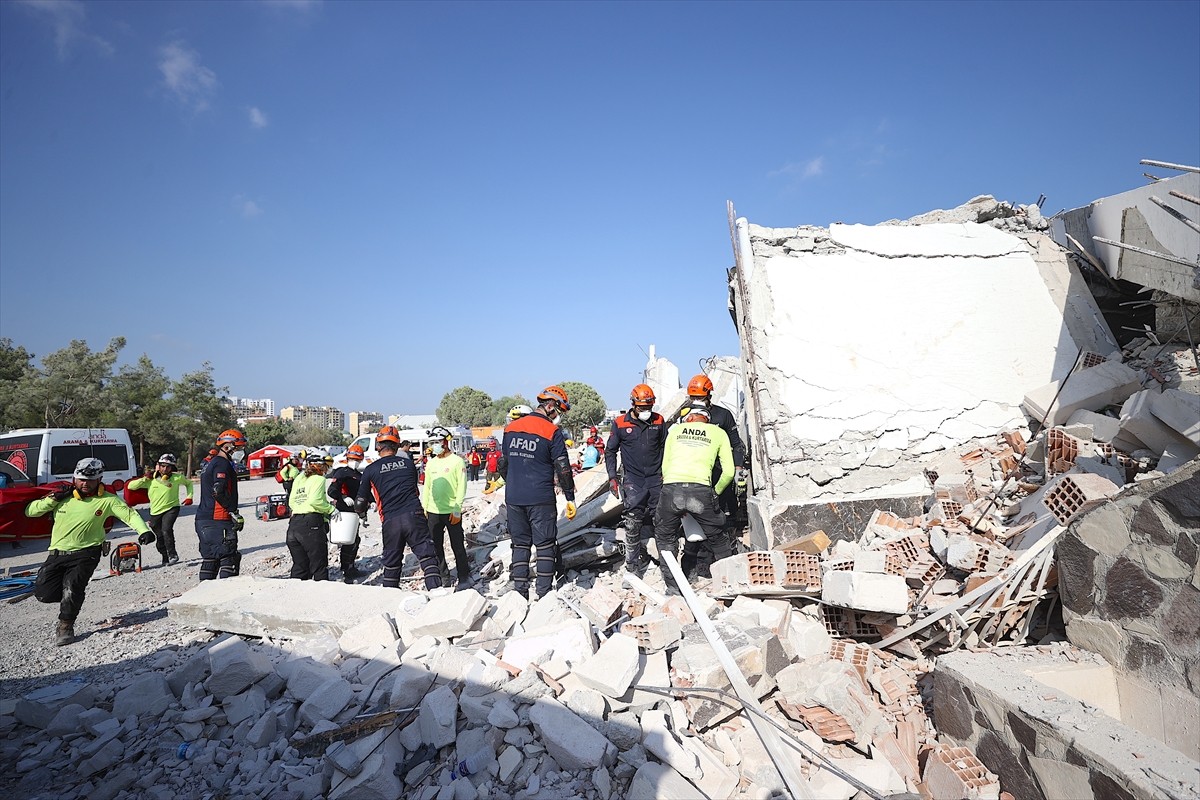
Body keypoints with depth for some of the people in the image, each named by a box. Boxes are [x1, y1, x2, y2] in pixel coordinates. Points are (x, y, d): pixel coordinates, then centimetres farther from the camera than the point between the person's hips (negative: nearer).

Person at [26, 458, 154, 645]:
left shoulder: (106, 500, -6)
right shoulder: (63, 496, 1)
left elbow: (130, 514, -10)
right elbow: (30, 511, 7)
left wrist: (144, 531, -27)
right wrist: (52, 498, -10)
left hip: (86, 554, -3)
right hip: (57, 552, 3)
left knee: (72, 588, -17)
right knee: (43, 593, -6)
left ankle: (66, 626, 8)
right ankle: (69, 594, 29)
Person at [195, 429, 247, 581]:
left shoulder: (210, 464, 21)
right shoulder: (222, 464, -11)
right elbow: (219, 492, -23)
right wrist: (235, 513, -17)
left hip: (202, 520, 10)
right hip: (218, 521, -10)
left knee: (209, 559, 14)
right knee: (229, 559, -7)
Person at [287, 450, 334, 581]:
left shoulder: (298, 480, 19)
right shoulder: (318, 479, -4)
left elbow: (292, 502, 14)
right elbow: (314, 500, -17)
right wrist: (331, 509, -7)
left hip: (294, 523, 7)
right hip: (312, 523, -7)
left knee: (299, 566, 14)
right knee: (319, 565, 1)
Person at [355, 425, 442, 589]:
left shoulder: (370, 470, 4)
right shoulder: (408, 462, 9)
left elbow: (360, 504, 8)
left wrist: (362, 509, 30)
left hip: (390, 522, 0)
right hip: (414, 516, 0)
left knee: (391, 565, 16)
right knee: (428, 557, 1)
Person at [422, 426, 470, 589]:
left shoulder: (456, 461, -6)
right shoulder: (431, 463, 11)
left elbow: (461, 487, -8)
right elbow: (426, 487, 16)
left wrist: (457, 510, -13)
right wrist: (424, 507, 10)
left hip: (451, 512, -6)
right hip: (433, 512, 6)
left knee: (457, 546, 0)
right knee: (435, 546, 11)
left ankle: (464, 577, 10)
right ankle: (443, 575, 25)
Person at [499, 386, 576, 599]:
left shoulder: (511, 428, 8)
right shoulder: (552, 432, -10)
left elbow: (503, 464, 15)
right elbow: (563, 469, -9)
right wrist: (570, 498, -2)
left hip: (513, 499, 5)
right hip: (541, 500, -5)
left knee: (520, 543, 14)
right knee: (545, 545, 6)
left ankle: (520, 591, 17)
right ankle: (544, 593, 8)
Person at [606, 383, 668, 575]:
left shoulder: (658, 421, 4)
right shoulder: (620, 424, -3)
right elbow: (610, 451, 5)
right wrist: (612, 477, -2)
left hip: (657, 479, 3)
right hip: (633, 480, -2)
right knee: (632, 524, -7)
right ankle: (633, 566, 3)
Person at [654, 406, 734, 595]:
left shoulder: (675, 430, 23)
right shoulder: (718, 432, 19)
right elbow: (729, 472, 15)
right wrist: (715, 492, 29)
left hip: (671, 488, 1)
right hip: (701, 490, -1)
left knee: (665, 538, 21)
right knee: (717, 538, 20)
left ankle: (673, 588, 22)